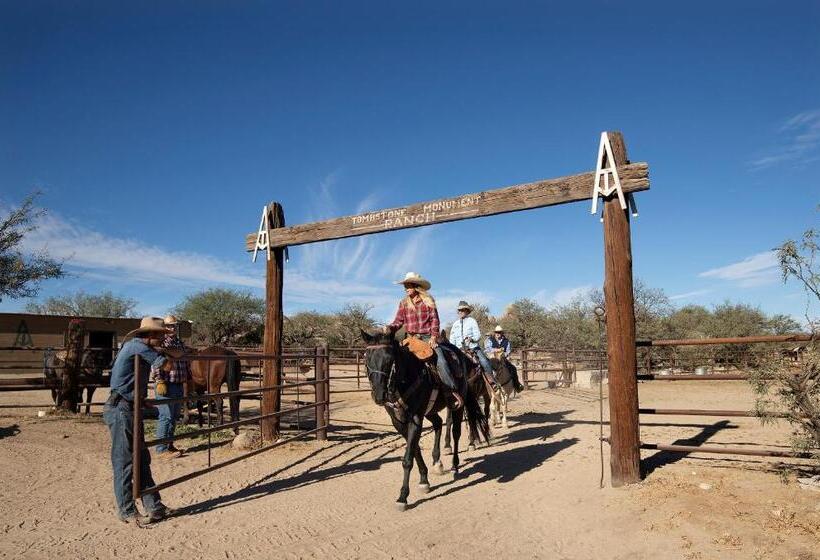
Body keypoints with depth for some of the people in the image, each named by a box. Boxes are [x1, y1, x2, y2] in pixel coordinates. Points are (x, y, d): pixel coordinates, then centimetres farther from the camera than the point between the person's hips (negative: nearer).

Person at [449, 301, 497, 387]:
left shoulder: (472, 321, 5)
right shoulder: (455, 324, 15)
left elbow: (478, 335, -4)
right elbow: (452, 340, 15)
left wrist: (471, 339, -26)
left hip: (473, 348, -3)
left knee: (485, 362, -22)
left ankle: (492, 382, -14)